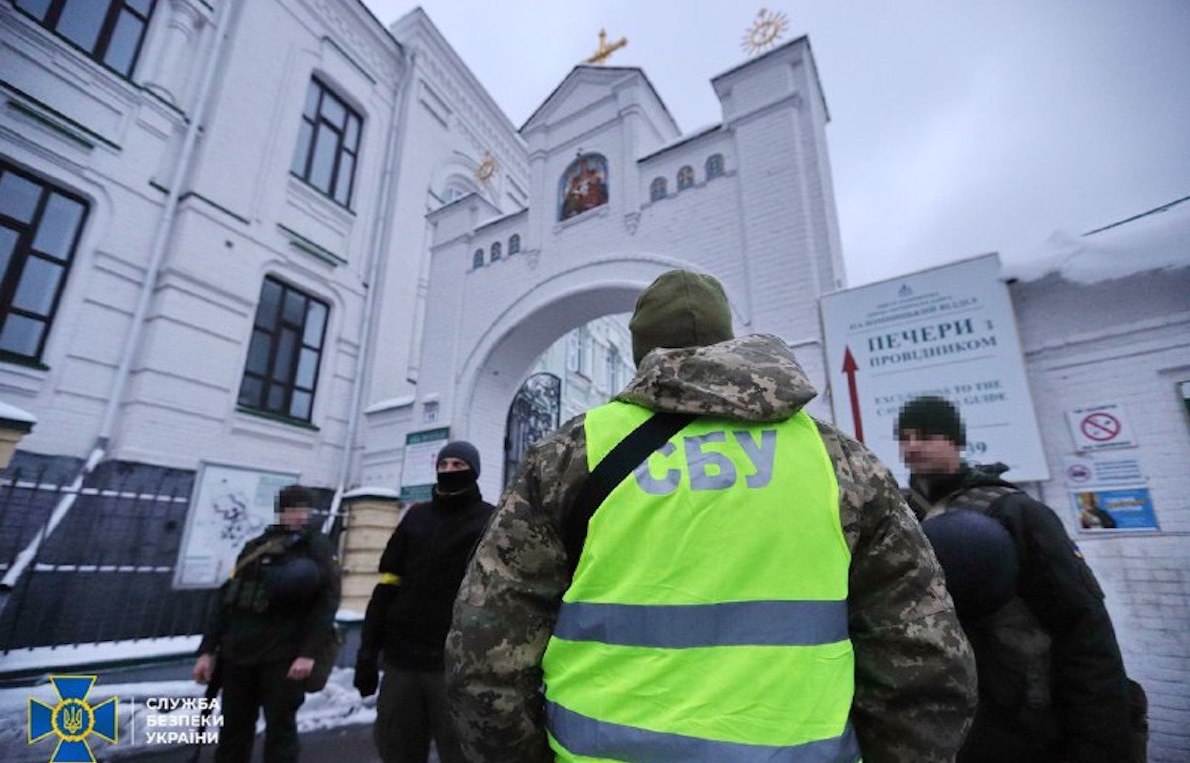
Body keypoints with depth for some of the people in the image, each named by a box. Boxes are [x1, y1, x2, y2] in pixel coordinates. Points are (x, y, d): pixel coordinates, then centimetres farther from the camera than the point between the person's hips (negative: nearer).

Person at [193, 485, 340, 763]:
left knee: (280, 729, 2)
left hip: (284, 656, -4)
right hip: (239, 652, 4)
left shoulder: (318, 547, 0)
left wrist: (309, 652, -17)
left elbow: (327, 601, -9)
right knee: (233, 729, 13)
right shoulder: (255, 547, 13)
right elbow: (225, 598, 15)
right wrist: (207, 650, 8)